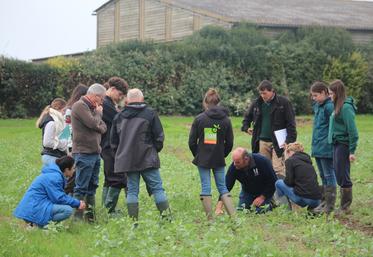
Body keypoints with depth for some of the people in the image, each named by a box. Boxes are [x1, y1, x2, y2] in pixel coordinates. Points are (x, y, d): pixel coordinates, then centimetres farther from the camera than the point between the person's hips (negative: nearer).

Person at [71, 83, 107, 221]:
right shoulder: (79, 106, -10)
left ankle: (90, 216, 18)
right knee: (81, 188, -7)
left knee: (92, 187, 13)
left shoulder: (92, 108, 18)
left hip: (95, 152, 9)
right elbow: (93, 123, -21)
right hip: (84, 153, -9)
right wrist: (98, 113, -2)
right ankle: (78, 218, -5)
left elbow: (103, 128, 14)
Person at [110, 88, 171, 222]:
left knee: (132, 190, 6)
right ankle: (166, 216, -2)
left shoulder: (118, 117, 9)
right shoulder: (150, 114, -3)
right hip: (148, 160, -3)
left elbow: (113, 141, 13)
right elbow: (159, 136, -2)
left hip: (127, 160, 3)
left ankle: (134, 220, 2)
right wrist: (156, 150, 15)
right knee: (157, 188, 2)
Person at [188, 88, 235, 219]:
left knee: (206, 188, 4)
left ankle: (210, 218, 4)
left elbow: (192, 141, -3)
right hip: (219, 159, 2)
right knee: (222, 187, 9)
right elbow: (229, 143, 4)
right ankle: (233, 215, 0)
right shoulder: (225, 119, 0)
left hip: (203, 159, -2)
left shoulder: (199, 119, -6)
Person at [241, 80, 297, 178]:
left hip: (278, 142, -5)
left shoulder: (283, 102, -5)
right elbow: (247, 116, 26)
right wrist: (246, 127, 8)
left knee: (278, 170, -11)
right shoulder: (257, 103, 8)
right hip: (262, 142, 5)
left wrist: (290, 140, -15)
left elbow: (291, 123, -7)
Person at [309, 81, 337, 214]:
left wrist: (329, 143, -17)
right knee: (323, 176, 15)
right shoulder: (317, 106, 14)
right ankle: (324, 202, 23)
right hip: (318, 148, 9)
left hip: (326, 148, -9)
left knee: (329, 176, -3)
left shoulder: (329, 106, -15)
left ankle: (330, 205, 1)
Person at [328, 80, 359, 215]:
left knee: (343, 177, -3)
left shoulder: (346, 107, -17)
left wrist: (352, 151, -18)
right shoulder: (338, 106, 11)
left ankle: (345, 206, 5)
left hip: (343, 145, -9)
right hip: (337, 144, 9)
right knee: (339, 176, 13)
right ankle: (344, 205, 21)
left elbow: (352, 130, -18)